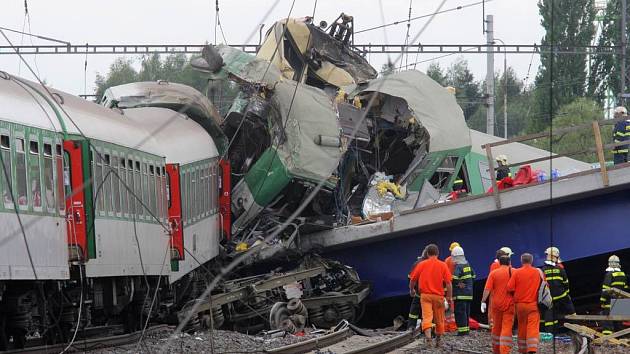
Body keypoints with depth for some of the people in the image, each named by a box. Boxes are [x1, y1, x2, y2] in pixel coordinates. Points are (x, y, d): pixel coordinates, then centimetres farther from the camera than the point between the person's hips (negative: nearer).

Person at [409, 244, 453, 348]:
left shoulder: (422, 264, 0)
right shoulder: (443, 265, -2)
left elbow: (413, 279, 4)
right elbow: (448, 282, -7)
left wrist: (412, 289, 24)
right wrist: (450, 297, -1)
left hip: (425, 295, -1)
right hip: (438, 296, 1)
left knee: (426, 317, -9)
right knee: (439, 319, 15)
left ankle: (428, 337, -30)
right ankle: (438, 340, 28)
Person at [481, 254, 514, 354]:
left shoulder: (493, 273, -1)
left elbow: (487, 289, -8)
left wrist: (483, 301, -7)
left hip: (496, 304, 2)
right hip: (509, 304, -2)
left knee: (497, 327, 17)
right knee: (507, 328, -4)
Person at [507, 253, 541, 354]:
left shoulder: (516, 272, -5)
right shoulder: (538, 272, -1)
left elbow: (510, 288, -8)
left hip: (520, 304, 1)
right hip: (533, 304, -1)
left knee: (522, 328, 13)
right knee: (533, 328, -7)